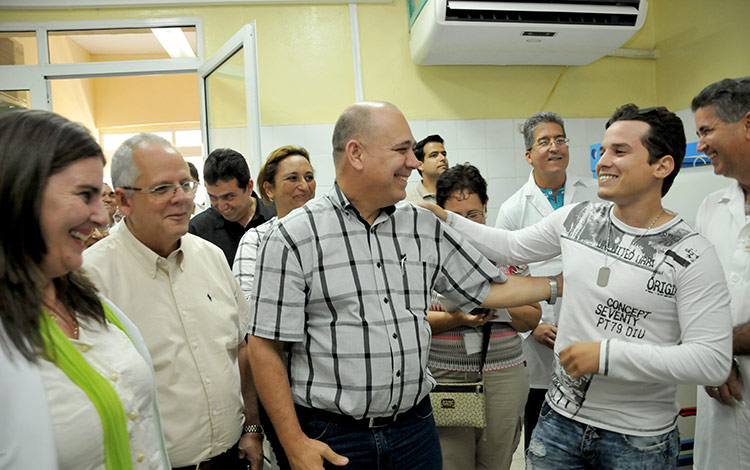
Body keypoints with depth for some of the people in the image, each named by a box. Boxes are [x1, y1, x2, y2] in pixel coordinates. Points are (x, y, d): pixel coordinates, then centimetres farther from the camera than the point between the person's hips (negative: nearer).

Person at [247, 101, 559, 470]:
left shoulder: (425, 227, 3)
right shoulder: (294, 237, -11)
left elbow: (487, 287, 13)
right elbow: (266, 347, -10)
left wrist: (561, 283, 12)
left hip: (415, 427, 5)